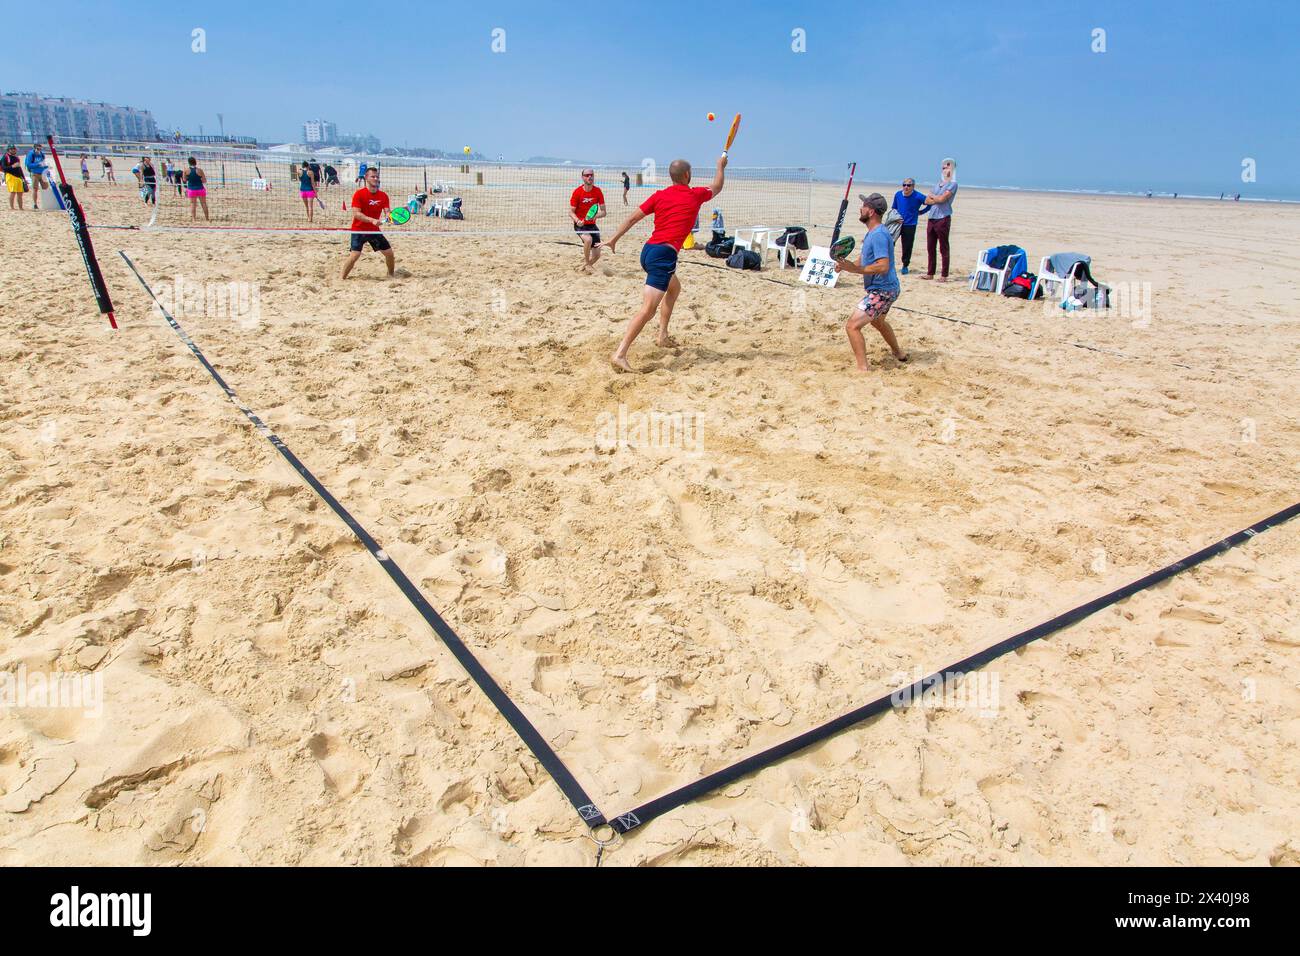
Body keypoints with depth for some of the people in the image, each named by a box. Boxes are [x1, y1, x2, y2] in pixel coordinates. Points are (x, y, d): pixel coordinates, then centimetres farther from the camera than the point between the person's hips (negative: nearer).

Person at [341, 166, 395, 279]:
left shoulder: (383, 195, 1)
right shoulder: (359, 194, -13)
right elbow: (356, 214, -20)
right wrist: (372, 220, -33)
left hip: (375, 230, 5)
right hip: (359, 230, -5)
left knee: (389, 252, 5)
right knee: (355, 255, -17)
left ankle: (391, 275, 29)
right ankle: (342, 278, -5)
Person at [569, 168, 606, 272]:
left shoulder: (598, 191, -5)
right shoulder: (577, 192, -12)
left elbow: (603, 212, -4)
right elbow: (571, 212, -9)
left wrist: (596, 215, -26)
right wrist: (577, 221, -30)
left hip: (592, 225, 4)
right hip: (580, 225, -4)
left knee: (597, 255, -1)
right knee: (588, 239, -36)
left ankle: (584, 266, 30)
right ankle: (586, 262, -12)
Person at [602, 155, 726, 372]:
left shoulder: (659, 195, 12)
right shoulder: (696, 195, 4)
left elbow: (633, 217, 8)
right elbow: (717, 187, 26)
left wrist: (614, 238, 15)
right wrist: (721, 167, 43)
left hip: (647, 250, 7)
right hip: (664, 254, -7)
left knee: (674, 288, 32)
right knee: (648, 309, -15)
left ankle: (663, 336, 30)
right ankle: (620, 354, -27)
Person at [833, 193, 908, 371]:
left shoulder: (879, 235, -23)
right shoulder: (872, 233, 10)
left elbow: (883, 266, -31)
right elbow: (864, 260, 14)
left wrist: (855, 269, -32)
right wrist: (846, 265, -4)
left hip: (882, 290, -11)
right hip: (884, 289, 11)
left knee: (852, 326, -17)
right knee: (877, 320, 35)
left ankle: (863, 369, -19)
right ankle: (898, 353, 54)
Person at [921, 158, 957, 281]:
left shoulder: (952, 184, -2)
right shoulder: (938, 184, 19)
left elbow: (942, 198, -14)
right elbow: (927, 200, 12)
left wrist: (932, 196, 3)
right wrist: (936, 200, -6)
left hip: (943, 219, -7)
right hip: (932, 218, 7)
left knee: (943, 248, -3)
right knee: (930, 248, 7)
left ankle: (944, 275, -1)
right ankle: (930, 273, 15)